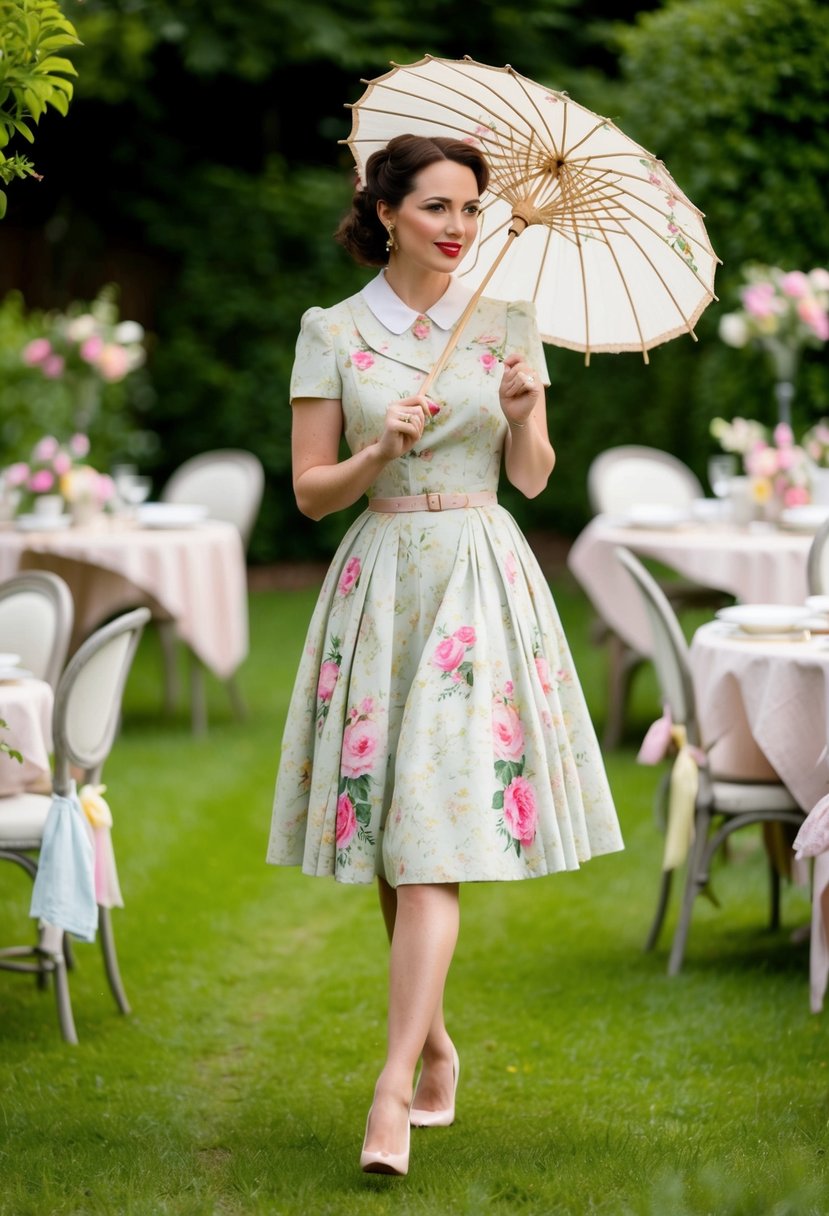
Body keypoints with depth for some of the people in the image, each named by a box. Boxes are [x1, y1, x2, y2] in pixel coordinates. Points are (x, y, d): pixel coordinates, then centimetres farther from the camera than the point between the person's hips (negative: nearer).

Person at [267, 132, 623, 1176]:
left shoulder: (508, 323, 7)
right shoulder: (332, 331, 3)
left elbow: (534, 478, 7)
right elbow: (310, 491, 2)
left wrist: (522, 411, -12)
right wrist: (382, 451, -15)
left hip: (483, 578, -1)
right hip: (380, 578, 1)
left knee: (437, 840, -11)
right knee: (389, 850, 7)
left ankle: (393, 1090, -15)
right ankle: (434, 1043, 28)